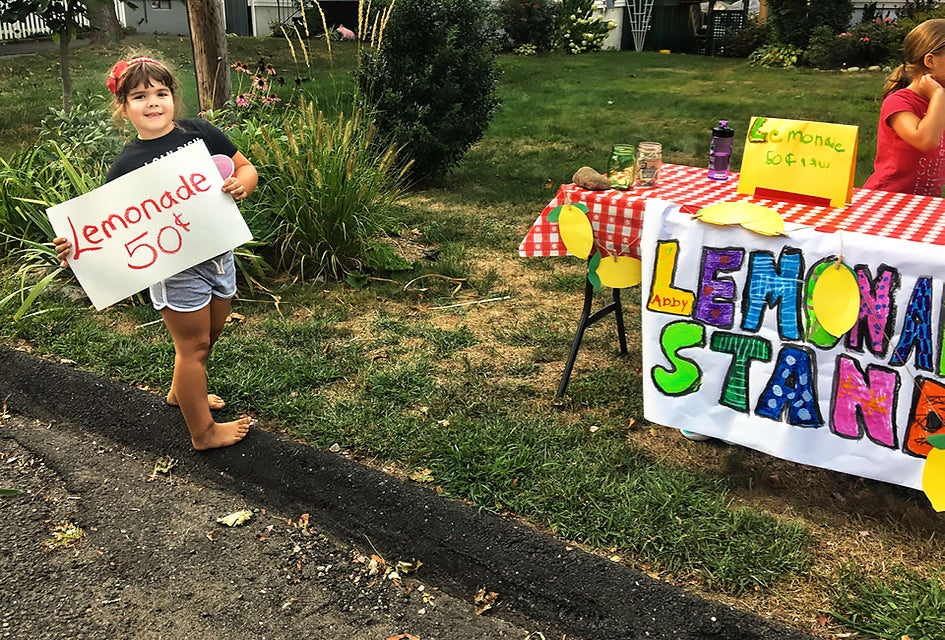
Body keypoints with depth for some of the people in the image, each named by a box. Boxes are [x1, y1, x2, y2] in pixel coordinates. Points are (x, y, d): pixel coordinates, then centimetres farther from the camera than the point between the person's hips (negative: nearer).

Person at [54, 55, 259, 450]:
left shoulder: (200, 132, -2)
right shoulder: (126, 165, -11)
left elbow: (246, 169, 4)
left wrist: (241, 184, -19)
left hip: (218, 254, 5)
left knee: (209, 336, 22)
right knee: (193, 345, 8)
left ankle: (181, 392, 51)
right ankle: (203, 432, 26)